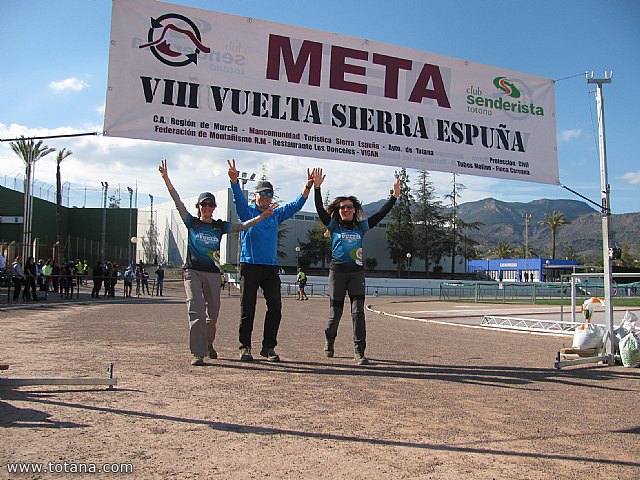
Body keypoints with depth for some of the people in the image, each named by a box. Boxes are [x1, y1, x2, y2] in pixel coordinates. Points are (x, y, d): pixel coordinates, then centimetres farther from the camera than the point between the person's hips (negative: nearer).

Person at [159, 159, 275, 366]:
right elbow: (178, 203, -3)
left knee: (212, 314, 10)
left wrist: (261, 216, -6)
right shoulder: (191, 222, 5)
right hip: (193, 271, -2)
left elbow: (242, 226, 5)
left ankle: (208, 344, 35)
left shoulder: (220, 226, 9)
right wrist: (166, 179, -12)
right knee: (196, 311, -15)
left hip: (213, 273, 3)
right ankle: (198, 353, -11)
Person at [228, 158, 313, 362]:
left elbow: (295, 205, 13)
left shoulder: (276, 214, 17)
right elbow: (239, 198, -10)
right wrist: (234, 180, -29)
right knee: (247, 309, -1)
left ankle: (269, 347, 9)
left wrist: (308, 187, 0)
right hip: (249, 266, -3)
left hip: (271, 267, 4)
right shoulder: (247, 212, 7)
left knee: (275, 308, -1)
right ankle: (245, 347, 9)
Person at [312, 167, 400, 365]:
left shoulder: (361, 227, 11)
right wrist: (316, 187, -14)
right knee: (335, 313, 4)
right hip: (337, 272, -1)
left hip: (357, 273, 1)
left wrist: (395, 196, 3)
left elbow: (381, 214, 9)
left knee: (358, 312, -8)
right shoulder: (333, 226, 5)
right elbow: (320, 209, -5)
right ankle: (329, 341, 32)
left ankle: (359, 352, -5)